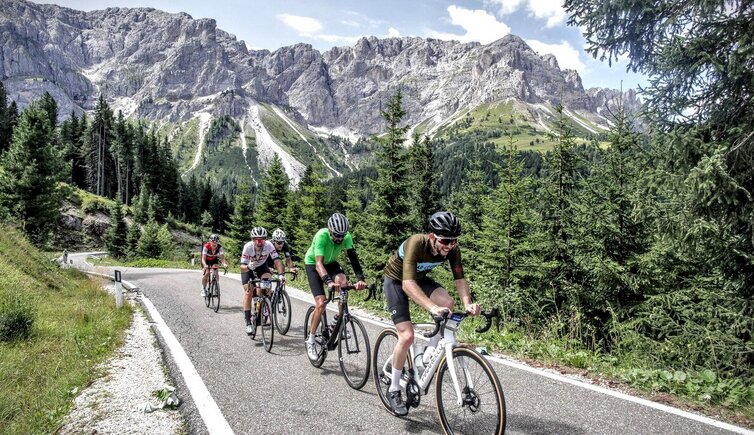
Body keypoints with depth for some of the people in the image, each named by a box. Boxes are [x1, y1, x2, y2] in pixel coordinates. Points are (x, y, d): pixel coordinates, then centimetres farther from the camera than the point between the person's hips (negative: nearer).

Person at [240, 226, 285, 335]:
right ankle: (248, 323, -5)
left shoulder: (268, 245, -31)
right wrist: (248, 267, -57)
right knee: (248, 292, -13)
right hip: (248, 268, -1)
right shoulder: (248, 247, -34)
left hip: (262, 266, 1)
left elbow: (277, 261, -37)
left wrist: (280, 274, -53)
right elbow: (242, 267, -35)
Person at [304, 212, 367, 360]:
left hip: (330, 263, 4)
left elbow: (353, 257, -29)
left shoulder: (346, 236, -23)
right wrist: (328, 282, -59)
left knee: (342, 281, -29)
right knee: (321, 303, -17)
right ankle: (311, 340, 2)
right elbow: (319, 263, -43)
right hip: (313, 264, -4)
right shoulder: (322, 235, -35)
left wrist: (360, 279, -45)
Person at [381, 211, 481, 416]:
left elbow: (459, 279, -21)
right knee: (407, 336, -15)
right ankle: (394, 391, 4)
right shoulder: (416, 244, -38)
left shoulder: (452, 249, -21)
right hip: (396, 281, -5)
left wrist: (467, 303, -41)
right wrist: (432, 307, -58)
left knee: (448, 303, -24)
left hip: (420, 278, 5)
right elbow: (408, 284, -46)